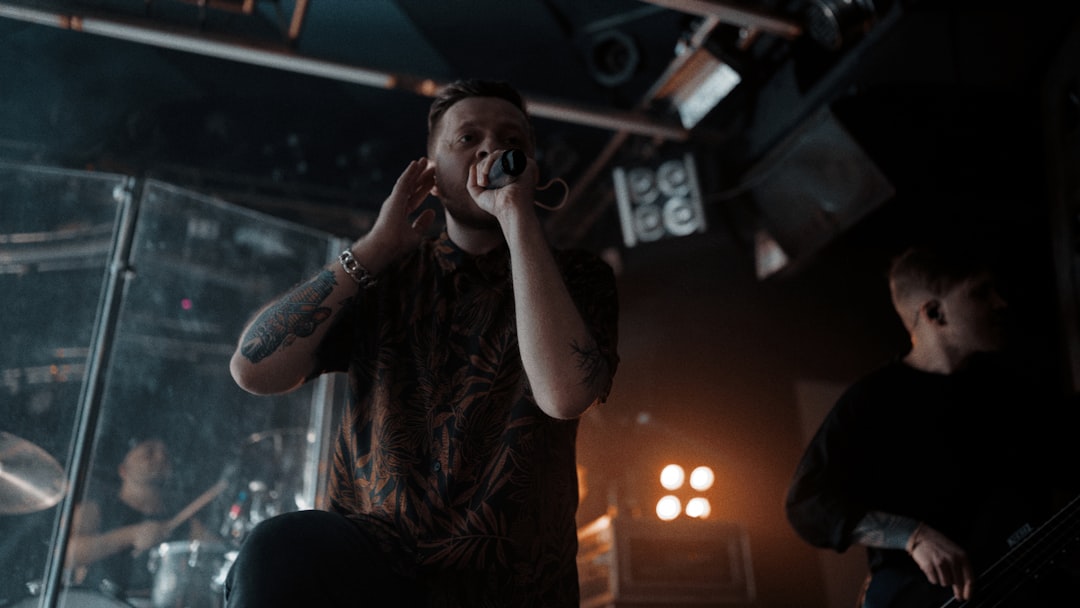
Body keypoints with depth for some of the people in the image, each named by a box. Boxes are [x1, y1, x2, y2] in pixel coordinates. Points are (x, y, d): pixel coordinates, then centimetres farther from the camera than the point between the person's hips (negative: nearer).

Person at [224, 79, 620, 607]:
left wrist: (517, 213, -16)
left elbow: (564, 394, -19)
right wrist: (375, 247, -4)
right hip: (367, 558, 2)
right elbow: (255, 370, -3)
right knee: (278, 550, -29)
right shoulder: (387, 274, 9)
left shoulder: (576, 277, 3)